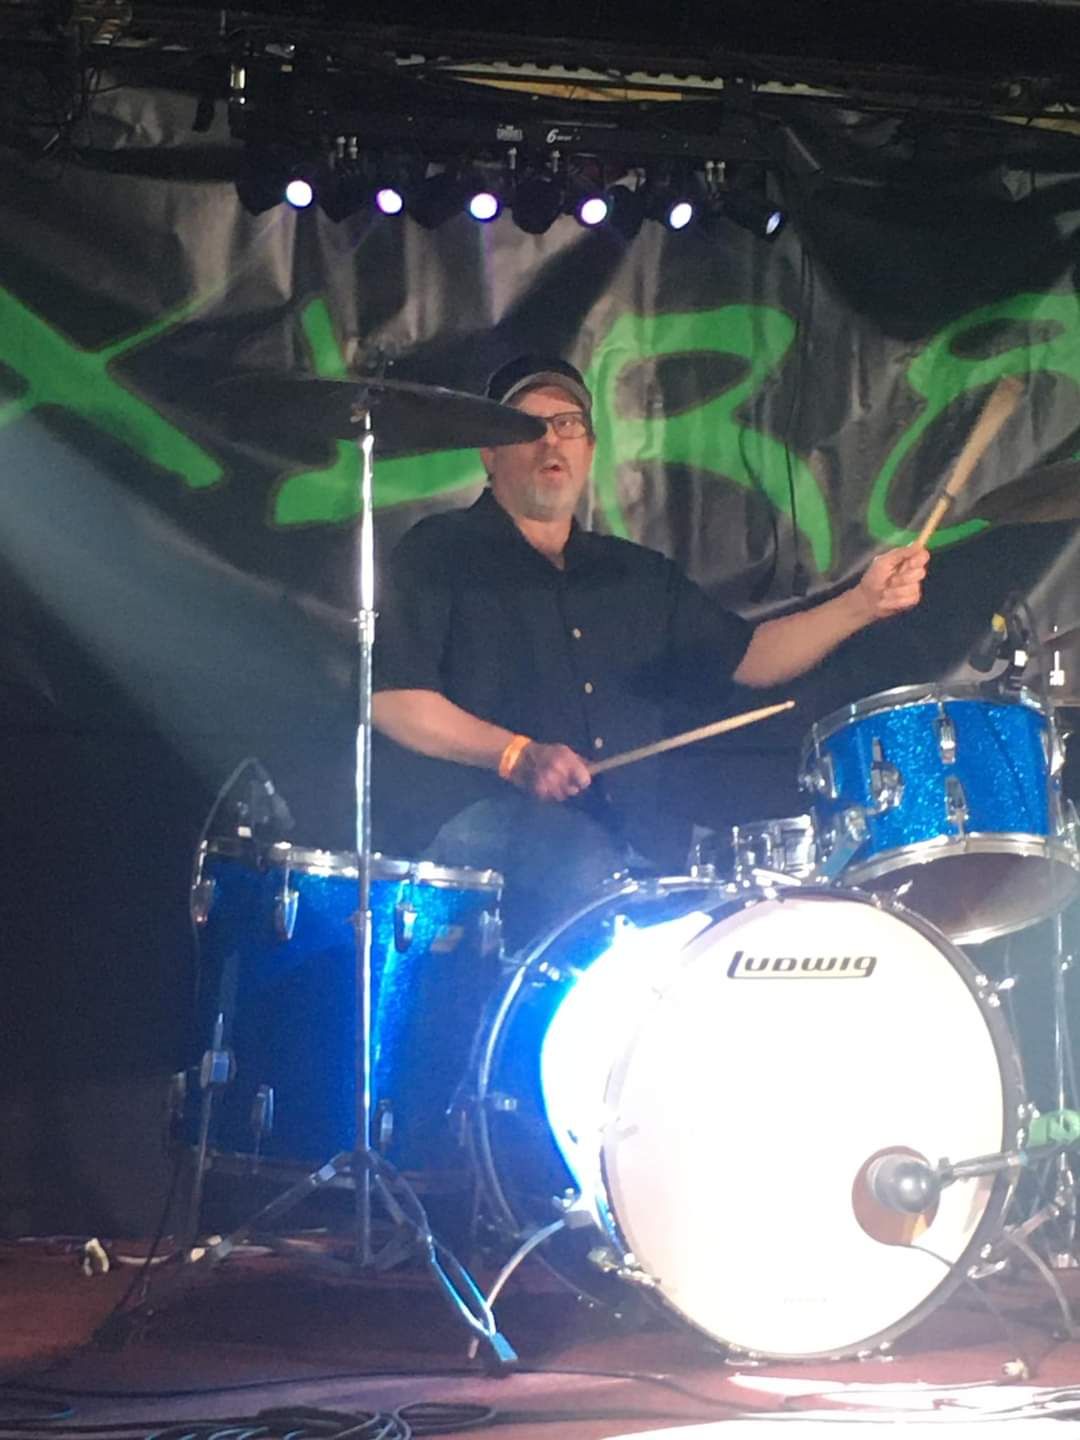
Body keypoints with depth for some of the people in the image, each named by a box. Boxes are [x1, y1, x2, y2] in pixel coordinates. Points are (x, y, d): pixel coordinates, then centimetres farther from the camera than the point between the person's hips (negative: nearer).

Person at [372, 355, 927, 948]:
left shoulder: (640, 576, 25)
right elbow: (392, 699, -3)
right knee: (589, 865, -37)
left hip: (629, 847, 5)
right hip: (483, 826, -5)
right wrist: (517, 755, -15)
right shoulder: (441, 553, 8)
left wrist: (862, 604, 5)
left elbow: (749, 656, 20)